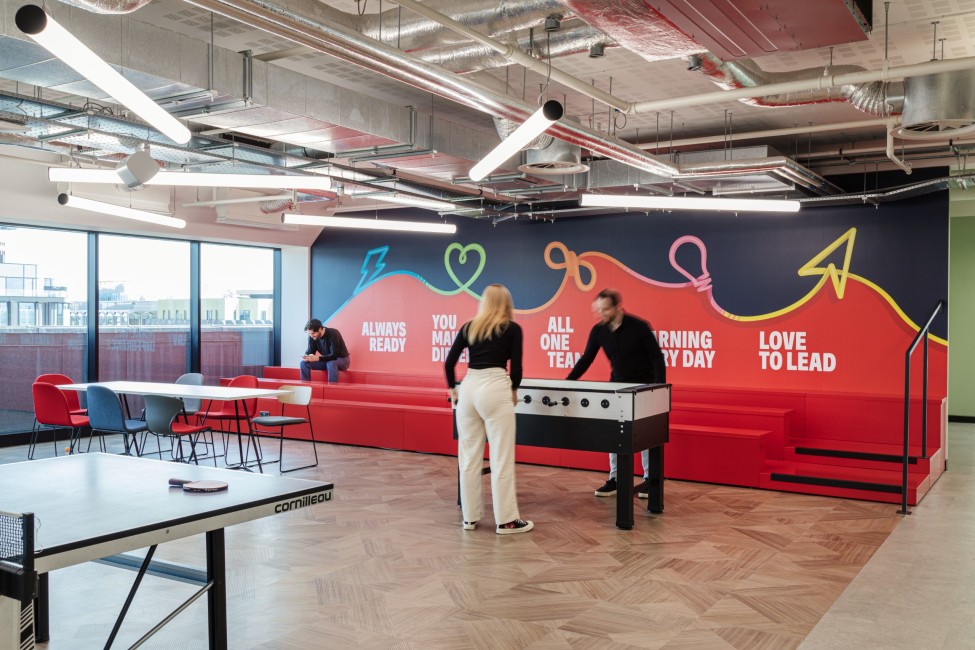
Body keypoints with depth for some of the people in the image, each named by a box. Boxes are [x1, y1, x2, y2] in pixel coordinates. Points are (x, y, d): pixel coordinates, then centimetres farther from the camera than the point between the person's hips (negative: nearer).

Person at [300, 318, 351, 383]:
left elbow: (334, 355, -31)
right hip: (326, 360, 6)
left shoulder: (333, 334, -26)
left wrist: (317, 358, -41)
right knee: (303, 363, -13)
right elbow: (310, 350, -1)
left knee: (331, 363, -40)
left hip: (342, 360, -6)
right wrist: (306, 356, -26)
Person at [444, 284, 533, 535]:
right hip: (495, 390, -5)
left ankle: (470, 516, 19)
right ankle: (506, 520, 6)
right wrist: (513, 391, 19)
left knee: (469, 456, 11)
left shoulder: (469, 327, 13)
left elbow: (449, 363, 9)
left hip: (469, 388, 5)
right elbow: (516, 367, 0)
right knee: (501, 457, 1)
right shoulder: (512, 329, 3)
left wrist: (453, 390, 25)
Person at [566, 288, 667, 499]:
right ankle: (615, 478, 9)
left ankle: (649, 478, 13)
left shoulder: (639, 327, -20)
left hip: (643, 387, -4)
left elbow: (657, 357, -15)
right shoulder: (598, 331, -7)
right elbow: (586, 359, -2)